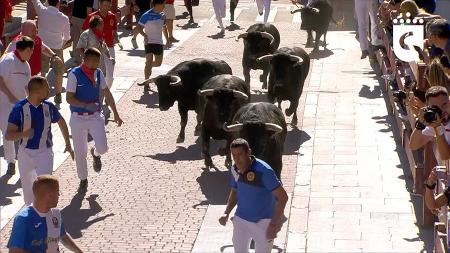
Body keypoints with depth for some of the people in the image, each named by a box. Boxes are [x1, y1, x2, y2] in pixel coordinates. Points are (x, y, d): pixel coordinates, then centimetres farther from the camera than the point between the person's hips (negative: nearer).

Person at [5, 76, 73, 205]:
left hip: (45, 153, 1)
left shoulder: (49, 107, -5)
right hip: (26, 153, -1)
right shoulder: (19, 108, -15)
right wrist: (24, 134, -36)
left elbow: (61, 122, 17)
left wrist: (68, 144, 21)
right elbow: (8, 136, -16)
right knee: (28, 189, 15)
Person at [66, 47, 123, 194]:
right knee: (80, 152, 6)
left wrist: (116, 114, 11)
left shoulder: (98, 73, 0)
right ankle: (83, 180, 29)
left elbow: (107, 94, 10)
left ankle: (95, 154, 26)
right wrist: (87, 105, -28)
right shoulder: (74, 74, -15)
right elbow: (69, 98, -15)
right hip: (78, 118, -3)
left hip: (95, 116, 3)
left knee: (102, 147, -13)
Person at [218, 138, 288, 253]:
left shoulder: (263, 171, -25)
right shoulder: (234, 170, -5)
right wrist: (226, 213, -2)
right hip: (241, 220, 6)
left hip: (263, 222, -6)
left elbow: (283, 196, -24)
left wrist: (274, 224, -29)